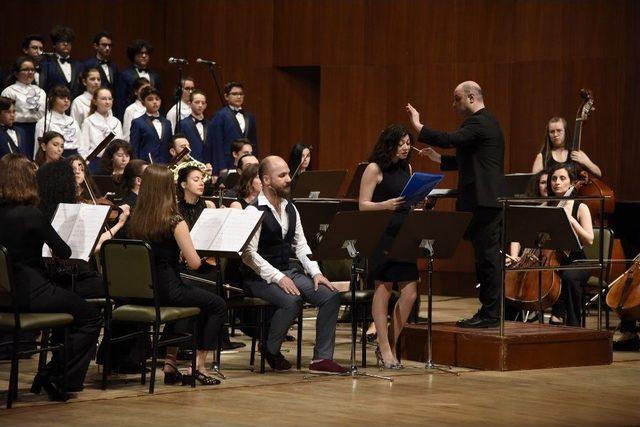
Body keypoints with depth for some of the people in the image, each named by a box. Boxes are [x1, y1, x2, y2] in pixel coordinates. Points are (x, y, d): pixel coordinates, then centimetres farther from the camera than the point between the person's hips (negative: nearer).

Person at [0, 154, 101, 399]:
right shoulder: (31, 215, -19)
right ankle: (57, 377, 5)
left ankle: (52, 373, 29)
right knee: (90, 319, 11)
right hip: (32, 294, -8)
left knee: (69, 305, 31)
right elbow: (64, 252, -10)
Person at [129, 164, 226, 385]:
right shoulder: (174, 222, -16)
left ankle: (170, 362, 29)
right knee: (218, 305, 16)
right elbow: (194, 263, -15)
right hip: (168, 290, -6)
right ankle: (199, 365, 10)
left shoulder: (136, 220, 1)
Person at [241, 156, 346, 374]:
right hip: (260, 277, -7)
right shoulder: (254, 211, -11)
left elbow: (301, 245, 15)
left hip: (289, 271, 8)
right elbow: (248, 255, -18)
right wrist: (278, 277, -24)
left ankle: (322, 358, -9)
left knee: (331, 296, -12)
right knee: (292, 301, -34)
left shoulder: (290, 209, 14)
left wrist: (315, 272, -2)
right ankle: (270, 350, -9)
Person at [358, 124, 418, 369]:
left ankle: (390, 344, 14)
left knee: (409, 293, 1)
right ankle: (385, 349, 6)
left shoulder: (406, 168, 14)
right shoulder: (375, 169, -6)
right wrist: (386, 205, -25)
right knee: (383, 290, -1)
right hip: (381, 236, -6)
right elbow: (363, 205, -8)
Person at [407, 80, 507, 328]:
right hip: (489, 199, 11)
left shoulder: (478, 123, -12)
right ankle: (489, 311, 16)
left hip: (484, 200, -11)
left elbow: (449, 140, -24)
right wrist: (439, 160, 19)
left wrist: (418, 126, -17)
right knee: (487, 256, 12)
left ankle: (490, 315, -7)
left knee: (488, 256, -8)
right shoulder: (487, 122, 21)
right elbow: (466, 161, 26)